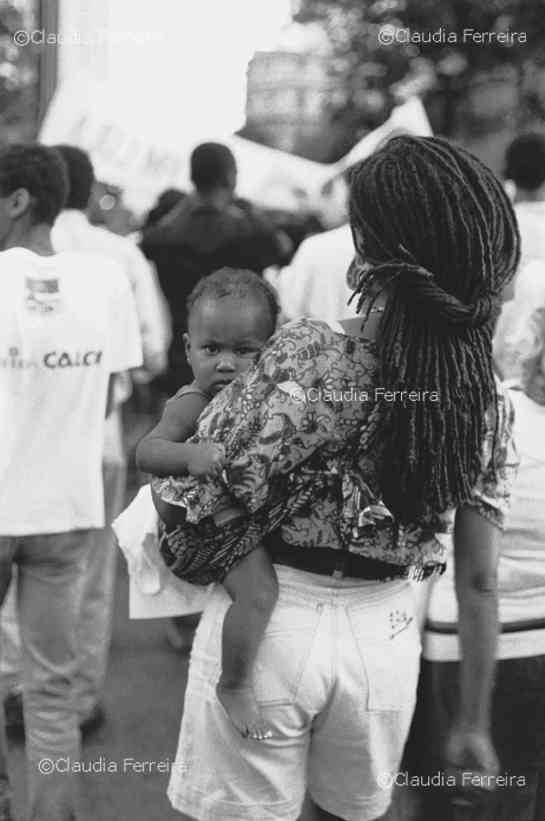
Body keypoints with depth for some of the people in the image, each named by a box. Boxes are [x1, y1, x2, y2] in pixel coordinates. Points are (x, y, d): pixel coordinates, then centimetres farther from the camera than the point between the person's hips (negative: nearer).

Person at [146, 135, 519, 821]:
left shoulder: (304, 355, -19)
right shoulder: (488, 403, -4)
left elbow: (210, 494, -18)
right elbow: (478, 583, 1)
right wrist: (472, 723, 9)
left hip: (268, 618, -4)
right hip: (386, 634, 4)